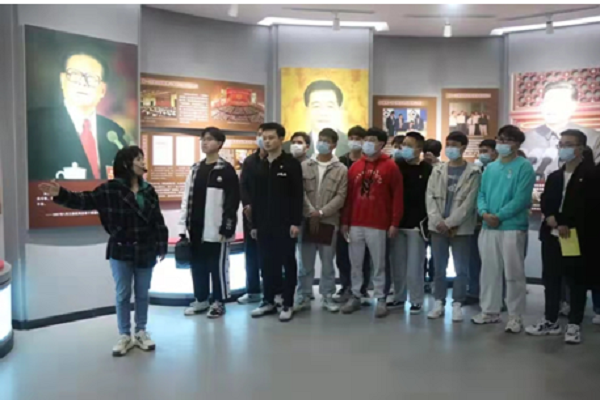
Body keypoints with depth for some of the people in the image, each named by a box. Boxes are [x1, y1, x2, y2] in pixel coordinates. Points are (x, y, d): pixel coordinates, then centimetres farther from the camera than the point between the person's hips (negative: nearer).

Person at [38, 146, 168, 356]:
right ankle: (125, 336, 22)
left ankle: (141, 332, 27)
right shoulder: (110, 188, -7)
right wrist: (61, 194, -29)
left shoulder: (148, 190, 2)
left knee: (142, 294, 12)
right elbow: (85, 200, -14)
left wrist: (162, 246, 2)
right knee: (123, 294, 8)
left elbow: (158, 220, 4)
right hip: (121, 251, -2)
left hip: (145, 251, 3)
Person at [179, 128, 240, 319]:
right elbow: (187, 198, 13)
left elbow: (232, 201, -11)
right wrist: (183, 227, 8)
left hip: (216, 229, -6)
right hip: (196, 229, 7)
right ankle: (201, 299, 29)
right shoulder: (195, 168, 13)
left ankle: (219, 302, 17)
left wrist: (226, 228, -15)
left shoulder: (226, 170, -7)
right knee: (198, 266, 14)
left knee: (218, 266, 4)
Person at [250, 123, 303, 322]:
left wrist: (296, 222, -15)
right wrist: (254, 224, 11)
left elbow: (298, 195, -10)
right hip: (264, 225, 6)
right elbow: (256, 197, 14)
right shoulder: (260, 166, 13)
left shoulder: (291, 164, -4)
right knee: (267, 264, 10)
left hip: (285, 224, -5)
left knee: (288, 263, 3)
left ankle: (288, 304, 11)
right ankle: (268, 301, 22)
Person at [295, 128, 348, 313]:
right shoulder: (305, 166, 5)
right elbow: (301, 193, -1)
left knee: (328, 262, 9)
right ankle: (303, 298, 17)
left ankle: (327, 297, 21)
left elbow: (340, 197, -4)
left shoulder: (341, 170, 1)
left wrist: (321, 212, -13)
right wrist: (311, 214, -11)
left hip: (329, 221, -1)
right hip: (307, 220, 1)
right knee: (305, 263, 7)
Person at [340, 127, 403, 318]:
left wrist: (394, 223, -9)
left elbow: (397, 196, -5)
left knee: (378, 264, 4)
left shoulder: (390, 167, -3)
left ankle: (381, 299, 14)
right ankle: (355, 297, 21)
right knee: (355, 263, 10)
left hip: (378, 225, -4)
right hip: (355, 224, 4)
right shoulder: (355, 166, 10)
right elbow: (348, 196, 10)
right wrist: (345, 221, 7)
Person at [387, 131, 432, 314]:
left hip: (416, 224, -4)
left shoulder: (427, 170, -4)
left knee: (414, 265, 2)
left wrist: (424, 220, -9)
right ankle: (398, 297, 23)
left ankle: (416, 300, 14)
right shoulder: (396, 166, 7)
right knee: (397, 264, 11)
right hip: (397, 222, 4)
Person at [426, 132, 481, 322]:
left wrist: (450, 223, -13)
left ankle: (457, 304, 13)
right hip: (438, 226, 3)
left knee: (461, 268, 2)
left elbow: (469, 202, -8)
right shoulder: (438, 170, 11)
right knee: (439, 267, 8)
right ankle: (439, 302, 18)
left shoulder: (473, 172, -1)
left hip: (461, 228, -3)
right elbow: (430, 196, 3)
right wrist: (438, 221, -10)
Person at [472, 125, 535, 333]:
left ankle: (515, 317, 11)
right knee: (489, 271, 13)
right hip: (488, 228, 6)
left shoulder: (524, 167, -5)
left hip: (513, 228, -6)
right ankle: (490, 311, 26)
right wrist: (484, 213, -9)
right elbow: (482, 194, 11)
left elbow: (521, 198, -14)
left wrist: (499, 216, -16)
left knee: (514, 274, 1)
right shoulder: (490, 168, 13)